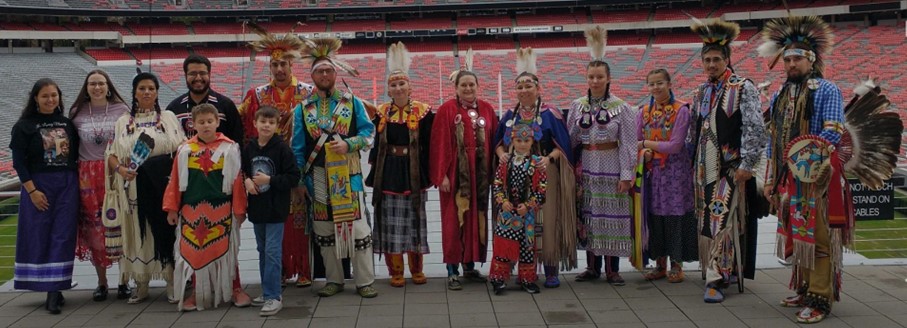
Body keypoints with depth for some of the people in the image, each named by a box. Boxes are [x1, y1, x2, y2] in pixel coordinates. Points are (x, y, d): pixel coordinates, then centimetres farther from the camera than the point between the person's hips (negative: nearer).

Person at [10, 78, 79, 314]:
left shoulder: (67, 124, 9)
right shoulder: (24, 126, -1)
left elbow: (77, 155, 13)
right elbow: (19, 162, -5)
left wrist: (78, 183, 3)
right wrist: (32, 190, -13)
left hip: (67, 186, 2)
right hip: (38, 186, -2)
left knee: (63, 236, -3)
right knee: (39, 237, 0)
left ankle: (54, 291, -3)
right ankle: (52, 289, 10)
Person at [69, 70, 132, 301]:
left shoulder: (121, 110, 3)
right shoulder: (77, 113, 8)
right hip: (88, 176, 2)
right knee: (93, 227, 4)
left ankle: (124, 281, 10)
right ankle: (101, 282, 16)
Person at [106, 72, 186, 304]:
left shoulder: (169, 117, 8)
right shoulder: (123, 122, 11)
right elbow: (111, 154, 8)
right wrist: (120, 168, -12)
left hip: (164, 183, -1)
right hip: (135, 185, 1)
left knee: (166, 230, -1)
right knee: (138, 231, 4)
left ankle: (172, 282, 7)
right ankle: (141, 284, 13)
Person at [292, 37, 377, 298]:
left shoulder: (352, 102, 5)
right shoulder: (303, 108, 7)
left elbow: (369, 132, 3)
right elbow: (298, 147, 7)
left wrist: (348, 144, -14)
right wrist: (298, 180, 3)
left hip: (348, 174, -2)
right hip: (318, 176, 2)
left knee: (356, 225, -3)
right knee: (324, 229, 8)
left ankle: (364, 281, 7)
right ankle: (334, 280, 21)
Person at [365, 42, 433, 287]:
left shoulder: (423, 112, -2)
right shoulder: (381, 113, 4)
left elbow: (428, 145, -2)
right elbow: (376, 145, 8)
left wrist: (427, 174, -6)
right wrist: (374, 174, 5)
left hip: (414, 173, -1)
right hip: (388, 173, 1)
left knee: (414, 220, 8)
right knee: (391, 222, 3)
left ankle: (417, 269, 21)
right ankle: (395, 272, 13)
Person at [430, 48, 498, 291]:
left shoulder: (487, 109, 9)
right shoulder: (447, 110, -4)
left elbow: (493, 142, 10)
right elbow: (440, 144, -8)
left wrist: (493, 171, 5)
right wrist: (442, 175, -13)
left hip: (480, 174, 5)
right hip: (456, 173, -4)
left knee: (477, 219, 9)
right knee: (454, 220, -2)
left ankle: (470, 265, 21)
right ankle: (452, 271, 3)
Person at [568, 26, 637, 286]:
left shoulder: (621, 108, -4)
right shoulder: (577, 106, 4)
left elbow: (627, 144, -6)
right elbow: (571, 139, 7)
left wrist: (626, 175, -9)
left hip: (611, 167, -3)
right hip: (586, 166, 3)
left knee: (612, 214, 1)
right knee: (588, 214, 6)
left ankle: (612, 269, 10)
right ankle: (593, 267, 17)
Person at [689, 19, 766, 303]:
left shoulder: (743, 88, -6)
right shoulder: (701, 93, 13)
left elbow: (755, 129, -11)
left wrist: (747, 164, -16)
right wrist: (694, 167, 17)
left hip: (731, 167, -6)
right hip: (705, 169, 6)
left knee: (722, 221, -10)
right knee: (707, 222, 8)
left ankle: (716, 280, -7)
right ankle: (725, 272, 22)